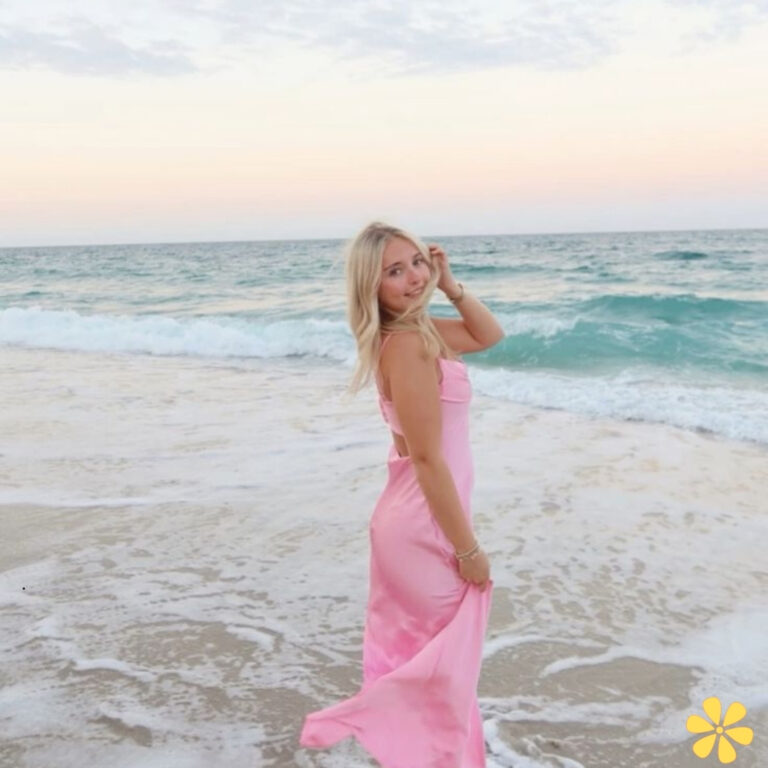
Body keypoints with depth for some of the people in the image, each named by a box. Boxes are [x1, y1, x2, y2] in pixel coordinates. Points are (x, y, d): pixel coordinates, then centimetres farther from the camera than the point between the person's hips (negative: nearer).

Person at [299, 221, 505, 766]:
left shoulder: (416, 330, 4)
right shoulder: (407, 344, -23)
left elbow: (490, 334, 19)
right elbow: (428, 460, -24)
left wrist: (451, 286, 3)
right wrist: (468, 548, -17)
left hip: (414, 521, 9)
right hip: (426, 527, -9)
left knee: (412, 660, 23)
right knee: (440, 666, 8)